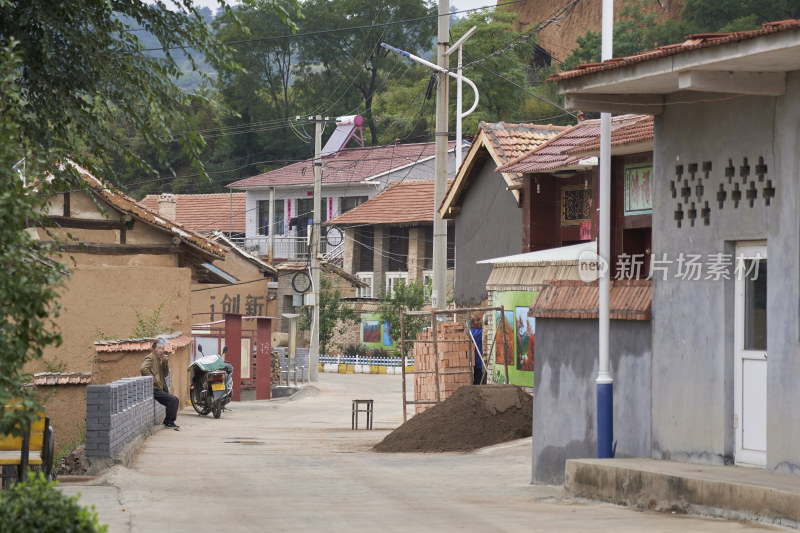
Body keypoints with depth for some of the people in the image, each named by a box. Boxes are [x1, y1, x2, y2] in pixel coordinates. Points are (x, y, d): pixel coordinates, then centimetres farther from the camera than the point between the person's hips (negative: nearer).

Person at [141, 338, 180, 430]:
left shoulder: (159, 359, 19)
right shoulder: (150, 358, -9)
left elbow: (165, 374, 19)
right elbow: (143, 369, -28)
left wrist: (165, 363, 3)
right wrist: (153, 379, -23)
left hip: (159, 389, 10)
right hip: (153, 389, -10)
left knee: (175, 400, 10)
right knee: (172, 399, -18)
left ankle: (170, 422, 13)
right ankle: (168, 422, -9)